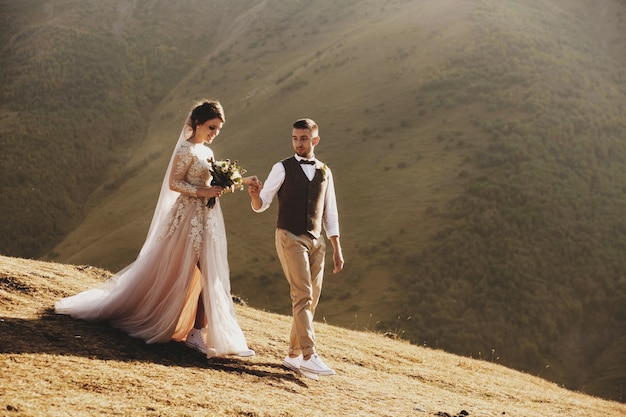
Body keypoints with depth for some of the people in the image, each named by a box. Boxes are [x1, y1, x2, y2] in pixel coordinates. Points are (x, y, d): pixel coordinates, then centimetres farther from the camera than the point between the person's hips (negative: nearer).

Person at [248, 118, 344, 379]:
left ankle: (294, 355, 15)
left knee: (311, 300, 5)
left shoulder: (324, 172, 12)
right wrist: (255, 195, -26)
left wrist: (337, 249, 13)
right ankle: (309, 357, -21)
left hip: (316, 241, 5)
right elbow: (261, 205, -2)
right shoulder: (282, 168, 0)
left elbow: (330, 213, 16)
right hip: (290, 237, -5)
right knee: (302, 295, -16)